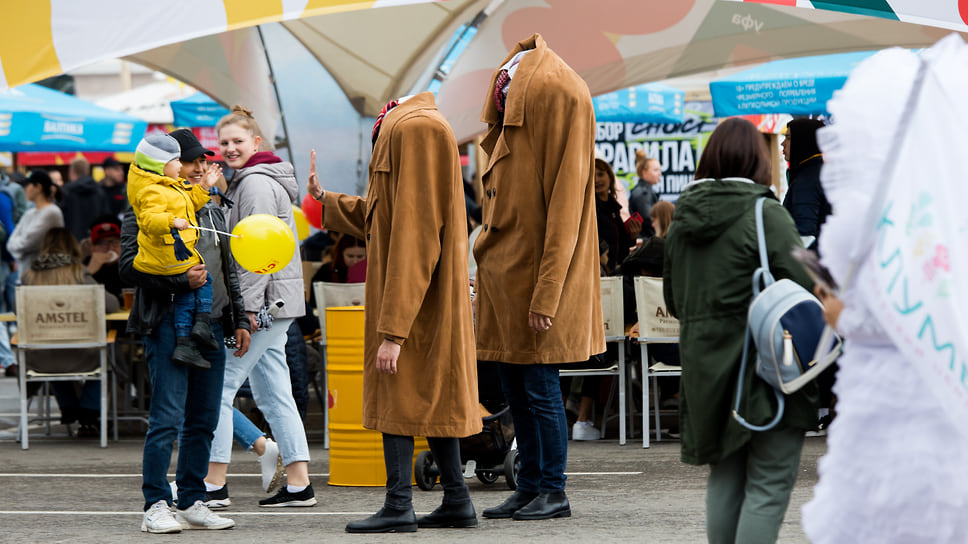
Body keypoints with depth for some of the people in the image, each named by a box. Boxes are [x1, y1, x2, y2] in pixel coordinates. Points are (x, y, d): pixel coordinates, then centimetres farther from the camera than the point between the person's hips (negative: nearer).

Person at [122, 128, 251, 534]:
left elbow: (228, 271, 26)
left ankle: (192, 503, 13)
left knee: (204, 419, 7)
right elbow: (130, 266, -12)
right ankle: (156, 506, -6)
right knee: (168, 418, -10)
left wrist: (239, 319, 20)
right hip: (168, 323, -7)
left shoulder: (211, 212, 20)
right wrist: (181, 281, -19)